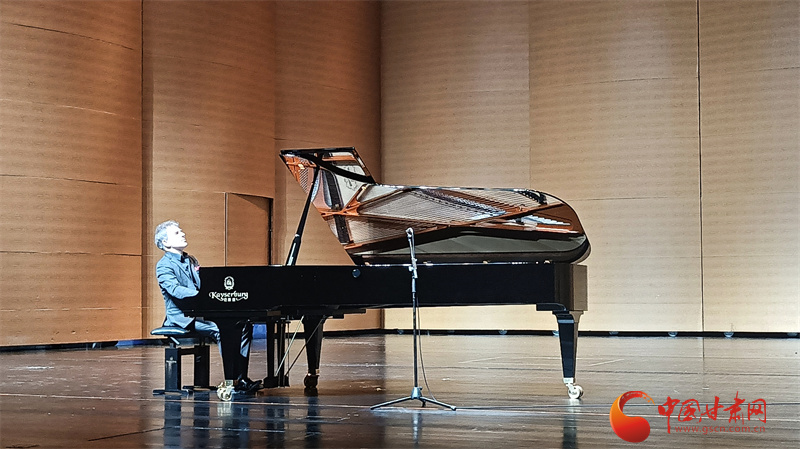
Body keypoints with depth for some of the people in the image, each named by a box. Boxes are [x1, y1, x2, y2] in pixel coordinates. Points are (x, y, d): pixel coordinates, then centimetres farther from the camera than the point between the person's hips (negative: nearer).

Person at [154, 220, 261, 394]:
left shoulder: (192, 261, 23)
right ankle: (230, 380, -28)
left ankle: (240, 377, -15)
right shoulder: (164, 265, -4)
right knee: (221, 329, -31)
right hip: (183, 317, -8)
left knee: (244, 325, -10)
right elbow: (175, 289, -21)